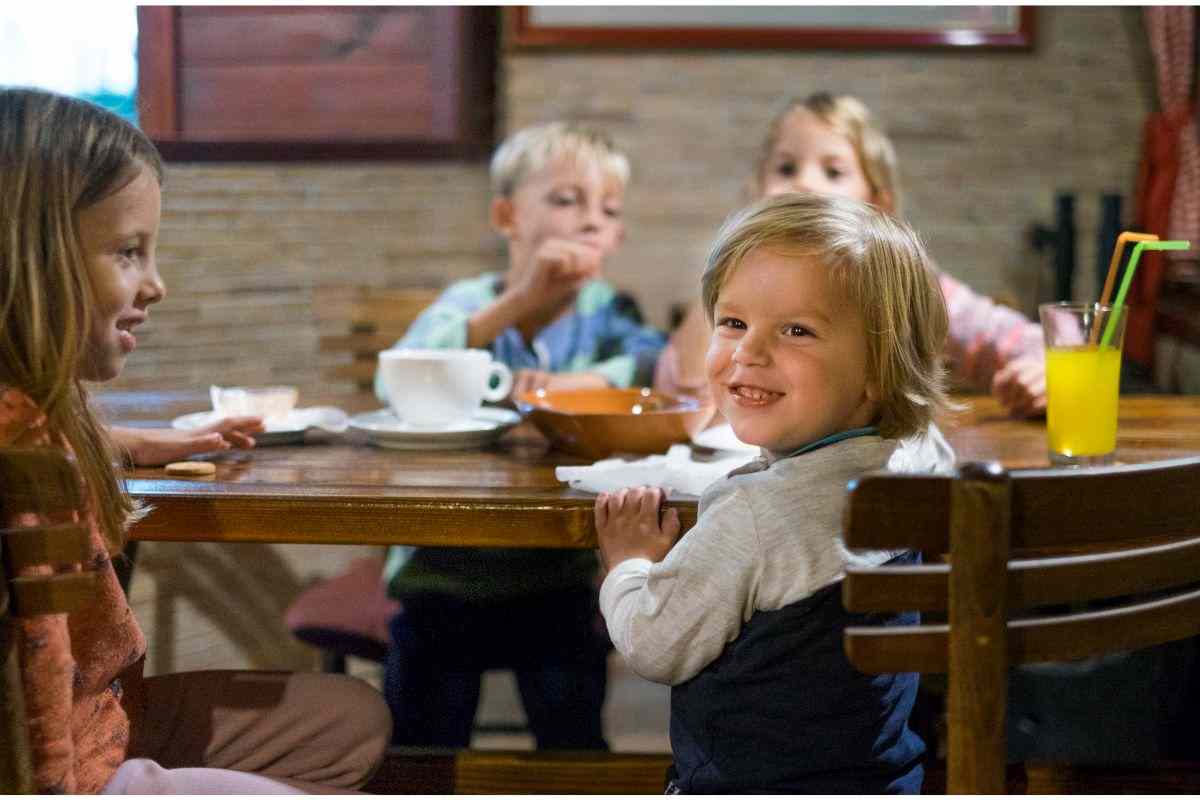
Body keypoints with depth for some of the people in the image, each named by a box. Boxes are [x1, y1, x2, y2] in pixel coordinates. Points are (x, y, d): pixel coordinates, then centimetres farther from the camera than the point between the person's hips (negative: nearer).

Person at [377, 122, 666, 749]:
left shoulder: (601, 311, 3)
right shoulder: (470, 303, -3)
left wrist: (580, 382, -24)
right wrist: (518, 304, -28)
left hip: (559, 575, 1)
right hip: (447, 573, -1)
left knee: (572, 737, -4)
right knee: (422, 739, 1)